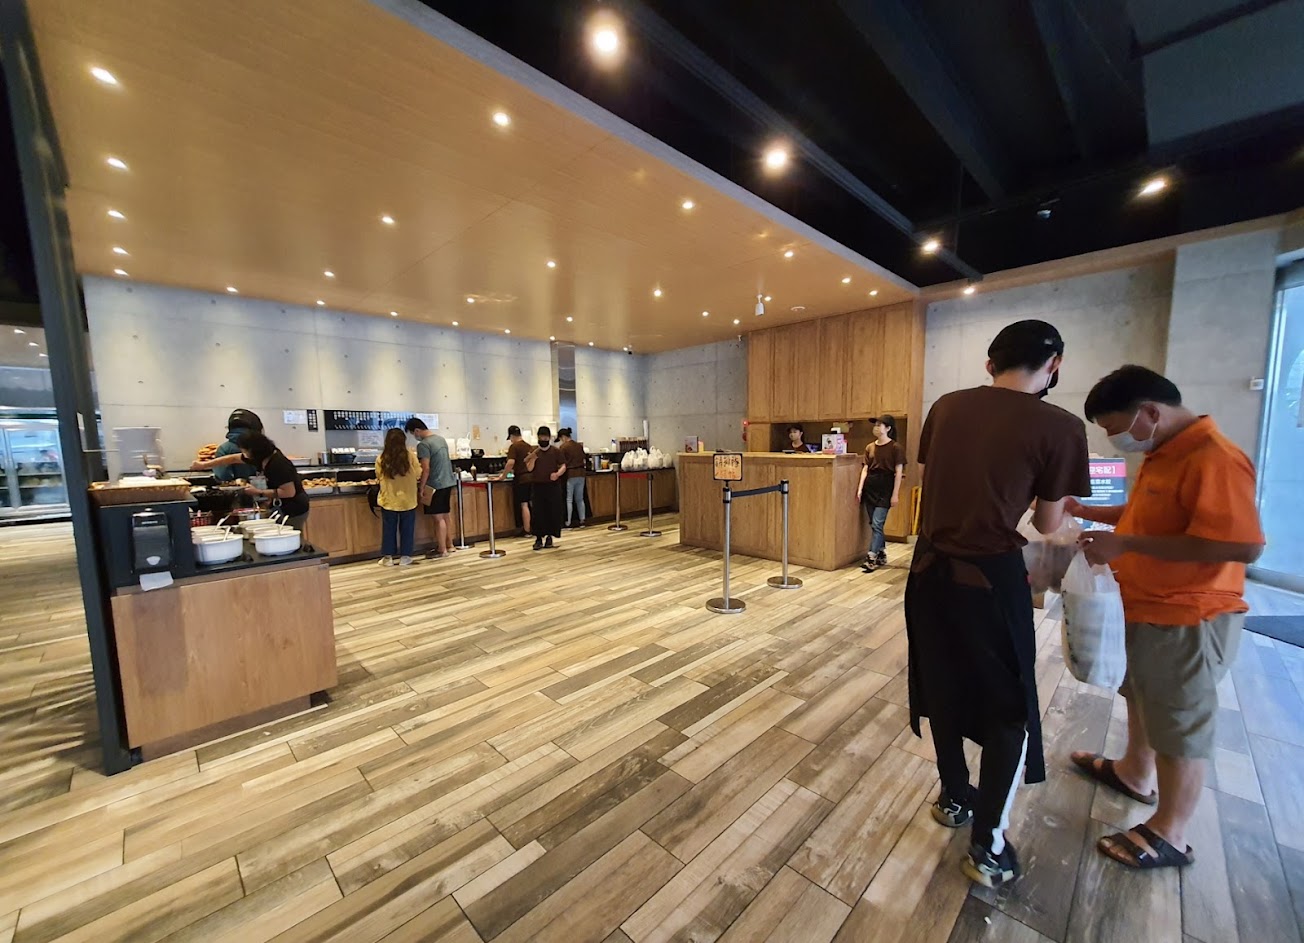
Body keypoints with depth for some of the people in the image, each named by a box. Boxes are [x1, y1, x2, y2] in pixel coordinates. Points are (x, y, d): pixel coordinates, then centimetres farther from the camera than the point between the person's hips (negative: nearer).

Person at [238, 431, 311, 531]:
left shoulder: (278, 464, -23)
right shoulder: (262, 457, 4)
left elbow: (289, 492, -25)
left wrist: (259, 492, -20)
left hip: (294, 511, -9)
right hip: (282, 509, 9)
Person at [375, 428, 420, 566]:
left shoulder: (381, 458, -7)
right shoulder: (410, 455, -11)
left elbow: (379, 477, 4)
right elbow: (418, 475, -3)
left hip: (388, 500, 1)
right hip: (408, 500, -1)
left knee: (389, 529, 13)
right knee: (407, 529, 11)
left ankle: (387, 557, 19)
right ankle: (405, 557, 16)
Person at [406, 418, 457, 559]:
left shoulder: (423, 444, -16)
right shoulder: (441, 438, 10)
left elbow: (426, 469, -19)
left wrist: (421, 488, -11)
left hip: (436, 485, -8)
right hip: (448, 482, 8)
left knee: (439, 518, -1)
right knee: (444, 516, 16)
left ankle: (442, 550, 5)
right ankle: (449, 545, 24)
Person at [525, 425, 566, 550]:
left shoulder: (556, 451, 1)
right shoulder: (533, 452, 6)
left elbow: (563, 466, -1)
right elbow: (529, 469, 1)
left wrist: (558, 474, -20)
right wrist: (533, 459, -16)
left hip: (553, 486, -1)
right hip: (538, 486, 1)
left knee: (553, 511, 1)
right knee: (538, 512, 0)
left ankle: (549, 536, 17)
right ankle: (539, 538, 6)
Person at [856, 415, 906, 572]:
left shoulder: (895, 447, -5)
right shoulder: (870, 447, 10)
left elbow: (898, 472, -6)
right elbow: (865, 469, 9)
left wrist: (895, 494, -10)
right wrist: (860, 489, 1)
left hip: (885, 490, -6)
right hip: (870, 488, 6)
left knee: (877, 524, -9)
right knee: (874, 524, 10)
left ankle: (871, 559, -6)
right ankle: (882, 555, 24)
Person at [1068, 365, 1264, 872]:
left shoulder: (1215, 459, -24)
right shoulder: (1163, 452, 5)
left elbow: (1244, 545, -30)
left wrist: (1126, 545, -30)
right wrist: (1087, 512, 6)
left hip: (1187, 620, -9)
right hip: (1147, 609, 9)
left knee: (1182, 726, 7)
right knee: (1141, 697, 26)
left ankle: (1168, 835, 25)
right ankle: (1135, 773, 47)